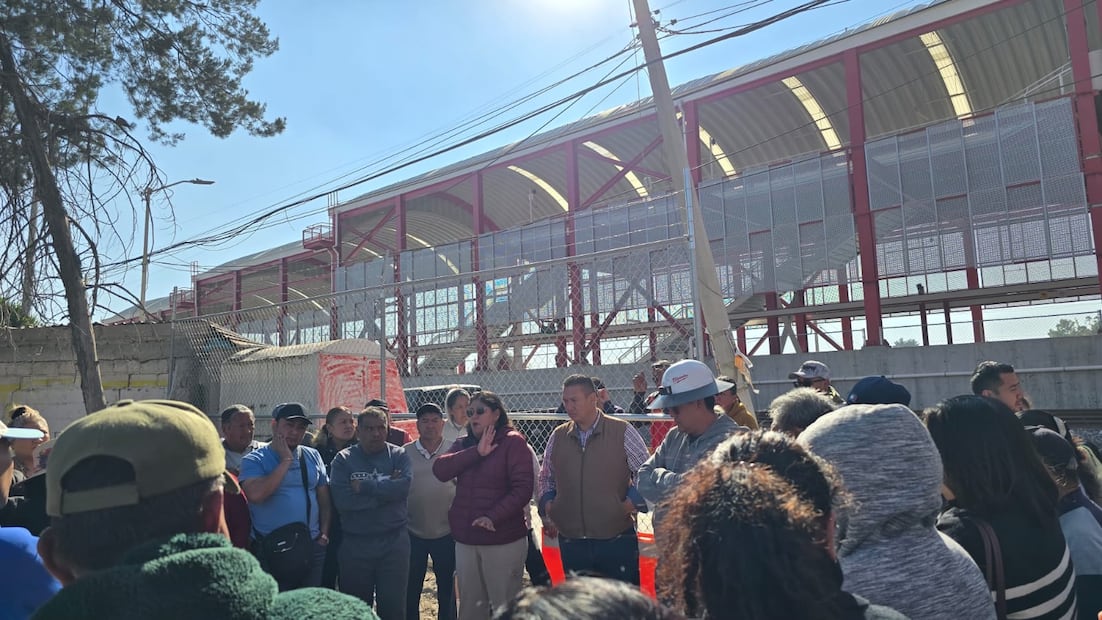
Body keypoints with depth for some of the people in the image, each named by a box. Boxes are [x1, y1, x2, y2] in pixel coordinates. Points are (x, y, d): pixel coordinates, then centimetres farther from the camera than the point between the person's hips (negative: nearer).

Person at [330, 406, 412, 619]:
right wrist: (386, 488, -14)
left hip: (394, 541, 0)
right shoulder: (343, 459, -1)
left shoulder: (399, 455, 0)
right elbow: (342, 499, -16)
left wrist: (364, 486, -16)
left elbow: (404, 485, -19)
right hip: (355, 543, 0)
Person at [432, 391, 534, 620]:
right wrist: (476, 452, -15)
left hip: (503, 540, -6)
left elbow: (523, 487, -15)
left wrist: (494, 517, -24)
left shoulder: (513, 442, -7)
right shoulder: (464, 444, 11)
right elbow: (439, 470, -7)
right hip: (465, 540, 6)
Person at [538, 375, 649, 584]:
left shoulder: (622, 431, -6)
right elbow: (546, 478, 18)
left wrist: (633, 501, -11)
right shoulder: (558, 436, 6)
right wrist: (547, 505, 2)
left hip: (616, 538, -3)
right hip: (571, 541, 4)